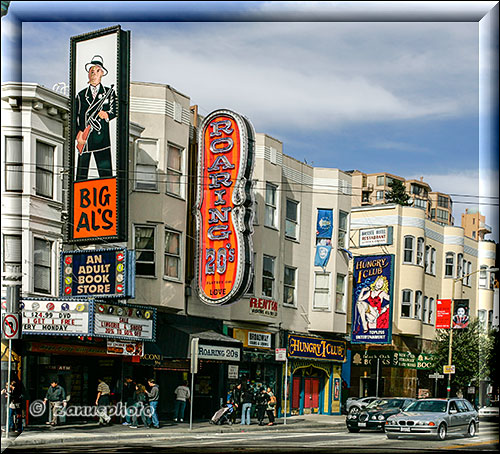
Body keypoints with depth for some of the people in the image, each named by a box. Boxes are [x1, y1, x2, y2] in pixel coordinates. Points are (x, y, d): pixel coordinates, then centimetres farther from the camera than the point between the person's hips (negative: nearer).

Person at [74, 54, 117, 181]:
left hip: (101, 137, -1)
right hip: (84, 138, 1)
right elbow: (76, 116, 9)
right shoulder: (81, 95, 13)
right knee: (81, 174, 2)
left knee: (105, 171, -7)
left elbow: (114, 111, 7)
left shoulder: (109, 92, 11)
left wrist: (107, 115, -14)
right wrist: (78, 133, -4)